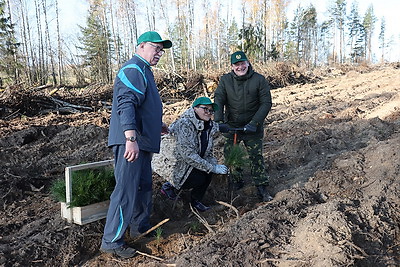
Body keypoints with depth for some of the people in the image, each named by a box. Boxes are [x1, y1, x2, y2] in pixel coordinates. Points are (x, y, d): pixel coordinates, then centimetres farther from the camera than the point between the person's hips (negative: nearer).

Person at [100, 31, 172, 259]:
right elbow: (126, 105, -26)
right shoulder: (133, 70, -13)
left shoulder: (144, 71, 22)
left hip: (143, 142, 11)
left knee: (144, 186, 19)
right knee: (126, 190, -6)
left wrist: (157, 125, 40)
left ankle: (140, 227, 35)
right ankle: (112, 241, 6)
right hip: (131, 142, -11)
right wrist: (131, 138, -35)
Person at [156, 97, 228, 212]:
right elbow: (188, 155, -29)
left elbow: (208, 153, 8)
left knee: (209, 169, -12)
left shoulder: (210, 127, 1)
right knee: (199, 178, -21)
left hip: (188, 164, 8)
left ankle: (196, 200, 5)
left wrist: (216, 165, -14)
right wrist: (213, 168, -26)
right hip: (171, 163, -8)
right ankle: (170, 185, 4)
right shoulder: (184, 124, -23)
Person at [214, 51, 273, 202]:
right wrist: (219, 120, -24)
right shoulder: (225, 80, -2)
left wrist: (254, 123, -20)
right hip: (230, 126, 3)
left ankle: (261, 188, 12)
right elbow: (219, 100, -9)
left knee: (256, 156, 0)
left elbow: (266, 103, -10)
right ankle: (237, 181, 28)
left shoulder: (259, 80, -7)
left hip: (252, 127, -2)